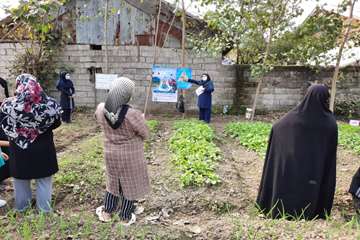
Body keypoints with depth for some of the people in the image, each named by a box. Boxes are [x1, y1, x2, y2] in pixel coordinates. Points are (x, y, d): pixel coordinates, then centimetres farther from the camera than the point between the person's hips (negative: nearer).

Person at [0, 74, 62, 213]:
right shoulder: (48, 103, -15)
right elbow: (56, 122, -2)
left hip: (19, 150, 1)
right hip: (43, 149, 0)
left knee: (21, 180, 21)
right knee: (44, 180, 15)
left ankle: (21, 207, 39)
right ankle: (44, 208, 28)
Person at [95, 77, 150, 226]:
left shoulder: (101, 109, -15)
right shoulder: (133, 115, -30)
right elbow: (145, 135, -14)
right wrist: (141, 120, 4)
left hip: (111, 153, 5)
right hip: (131, 155, -4)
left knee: (113, 181, 26)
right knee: (129, 185, 16)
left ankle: (106, 213, 41)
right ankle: (126, 218, 33)